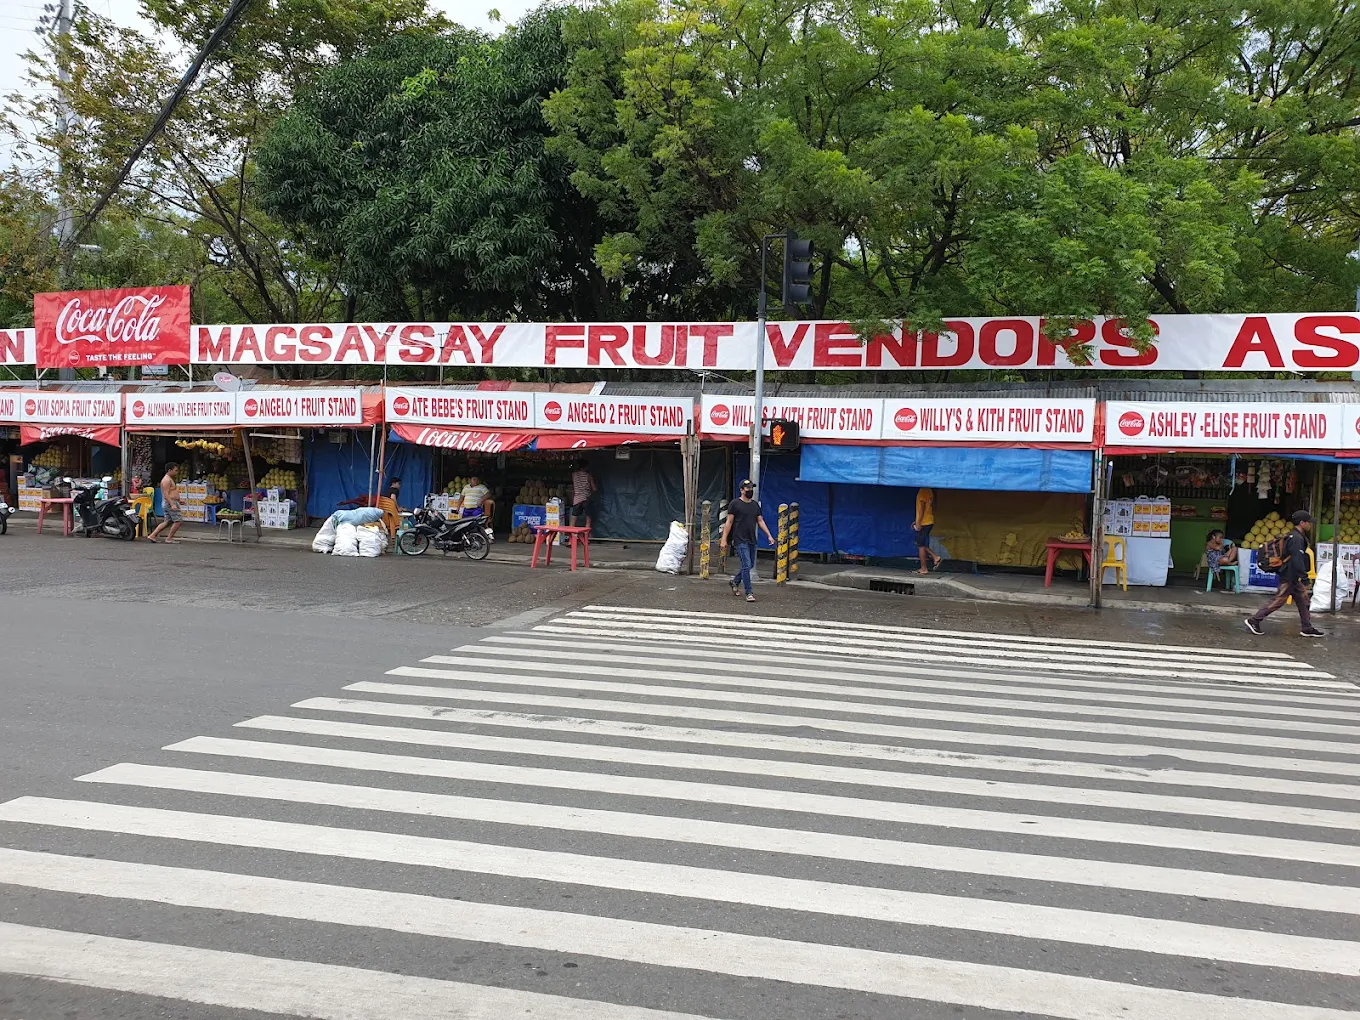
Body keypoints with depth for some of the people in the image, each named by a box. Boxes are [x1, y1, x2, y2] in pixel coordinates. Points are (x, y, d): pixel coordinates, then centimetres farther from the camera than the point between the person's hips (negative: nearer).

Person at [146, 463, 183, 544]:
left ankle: (152, 536, 10)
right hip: (170, 502, -11)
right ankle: (169, 539, -6)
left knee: (167, 522, 11)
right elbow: (166, 494, -21)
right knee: (178, 520, -9)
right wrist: (172, 504, -29)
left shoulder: (169, 479, 20)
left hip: (170, 503, 11)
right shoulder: (167, 480, -13)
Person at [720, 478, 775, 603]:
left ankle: (735, 582, 37)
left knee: (750, 565, 14)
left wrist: (769, 535, 7)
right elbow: (729, 522, -5)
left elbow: (760, 521, 16)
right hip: (740, 540, -7)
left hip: (752, 540, 7)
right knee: (746, 565, -12)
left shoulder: (755, 505, 14)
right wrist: (724, 539, -9)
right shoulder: (735, 504, -4)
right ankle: (749, 593, -8)